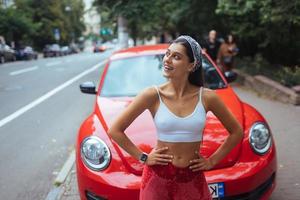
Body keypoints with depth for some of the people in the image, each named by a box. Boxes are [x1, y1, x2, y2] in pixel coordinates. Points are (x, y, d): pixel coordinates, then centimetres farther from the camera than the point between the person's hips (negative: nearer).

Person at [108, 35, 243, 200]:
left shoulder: (206, 97, -8)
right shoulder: (153, 95, -12)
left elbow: (236, 132, 5)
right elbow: (114, 130, -9)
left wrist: (212, 161, 2)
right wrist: (143, 158, -7)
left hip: (193, 179, 1)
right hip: (158, 177, -1)